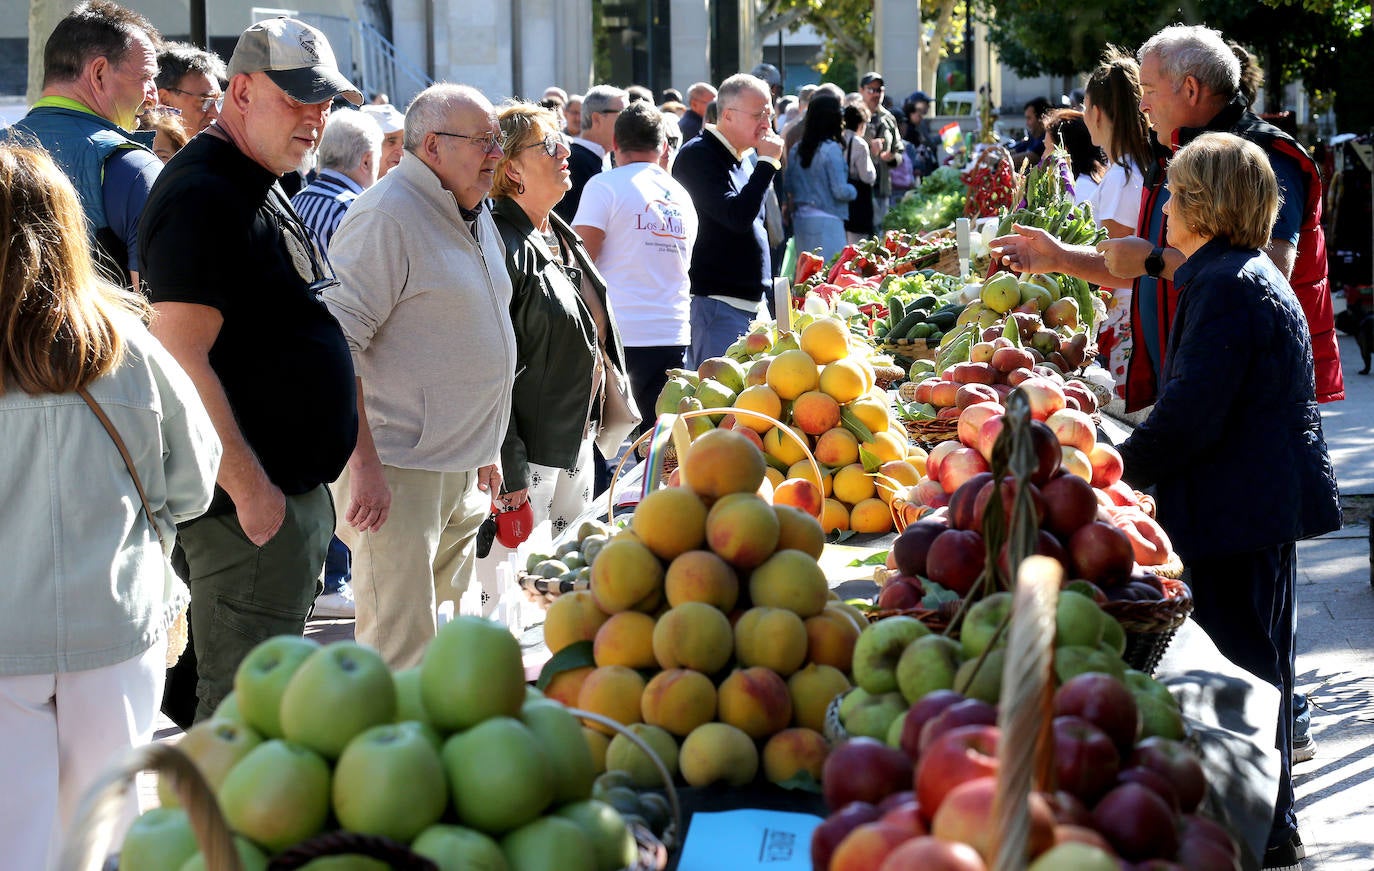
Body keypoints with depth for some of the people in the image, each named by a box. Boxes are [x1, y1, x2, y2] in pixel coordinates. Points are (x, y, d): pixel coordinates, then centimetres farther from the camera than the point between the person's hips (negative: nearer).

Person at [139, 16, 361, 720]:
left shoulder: (263, 190, 17)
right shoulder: (202, 196, -16)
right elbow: (182, 357, -23)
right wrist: (248, 487, -24)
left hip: (293, 492, 11)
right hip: (253, 502, -11)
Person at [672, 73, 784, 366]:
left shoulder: (740, 160, 18)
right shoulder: (698, 156, -11)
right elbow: (737, 217, -23)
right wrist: (767, 163, -17)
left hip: (749, 303, 9)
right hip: (714, 302, -9)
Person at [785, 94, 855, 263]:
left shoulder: (797, 149, 6)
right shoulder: (831, 149, -13)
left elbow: (788, 185, 14)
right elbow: (840, 191, -14)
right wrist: (853, 191, 5)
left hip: (800, 218, 7)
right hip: (826, 220, -7)